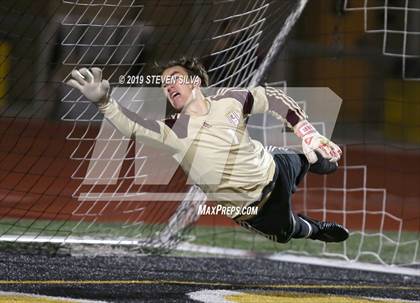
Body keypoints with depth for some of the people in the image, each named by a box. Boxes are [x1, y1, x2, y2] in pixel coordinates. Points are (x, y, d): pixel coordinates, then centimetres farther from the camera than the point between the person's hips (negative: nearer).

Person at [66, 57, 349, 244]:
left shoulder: (229, 100, -19)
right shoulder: (174, 131, -28)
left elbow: (272, 98, -7)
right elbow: (134, 126, -44)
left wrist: (310, 134, -16)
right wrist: (104, 101, -63)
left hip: (274, 168, 3)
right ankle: (317, 229, 47)